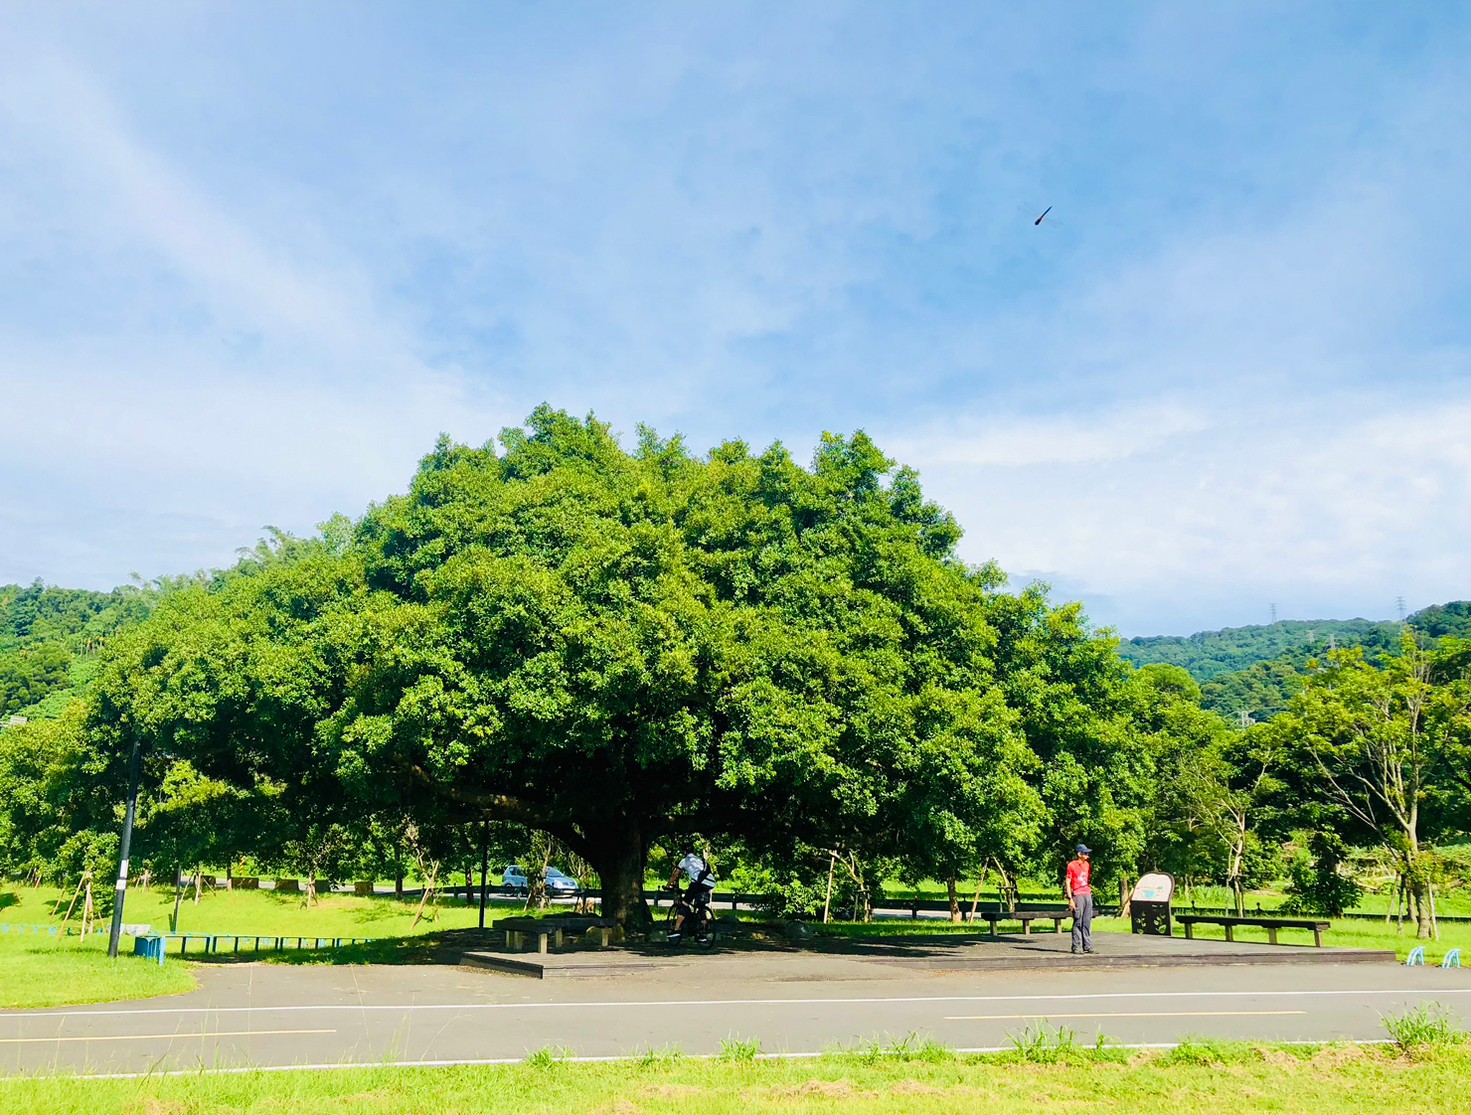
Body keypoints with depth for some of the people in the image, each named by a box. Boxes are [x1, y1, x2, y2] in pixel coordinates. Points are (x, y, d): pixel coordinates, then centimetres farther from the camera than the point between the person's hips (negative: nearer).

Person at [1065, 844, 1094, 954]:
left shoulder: (1088, 865, 14)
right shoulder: (1072, 865, -4)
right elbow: (1067, 883, -6)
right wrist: (1070, 899, -12)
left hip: (1088, 895, 6)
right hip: (1077, 896, -6)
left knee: (1087, 922, 7)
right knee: (1078, 922, -5)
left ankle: (1087, 946, 12)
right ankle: (1076, 947, -1)